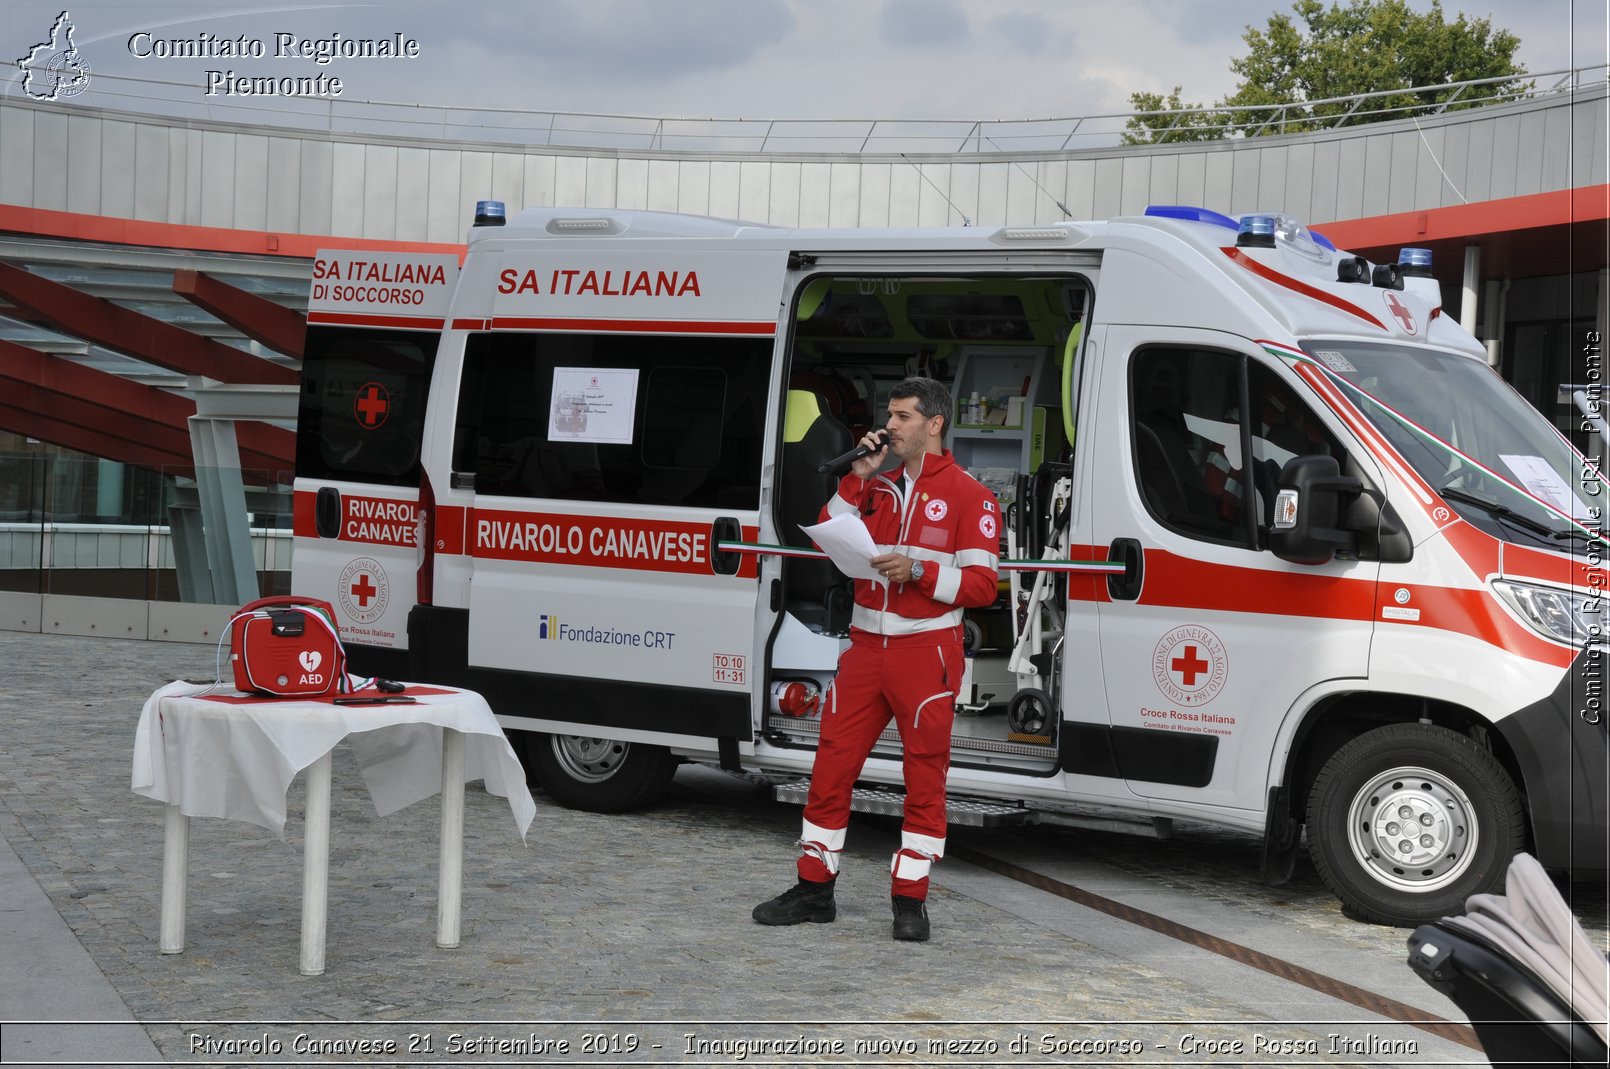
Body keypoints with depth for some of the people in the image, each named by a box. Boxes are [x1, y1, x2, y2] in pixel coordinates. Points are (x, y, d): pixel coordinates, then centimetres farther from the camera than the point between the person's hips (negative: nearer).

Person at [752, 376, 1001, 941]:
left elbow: (981, 584, -7)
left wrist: (918, 571, -20)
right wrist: (857, 475, -1)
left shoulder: (969, 495, -2)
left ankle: (910, 900, 10)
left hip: (927, 652, -5)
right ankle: (814, 890, 16)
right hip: (865, 647, 5)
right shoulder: (877, 486, 15)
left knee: (925, 777, 1)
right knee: (832, 765, 6)